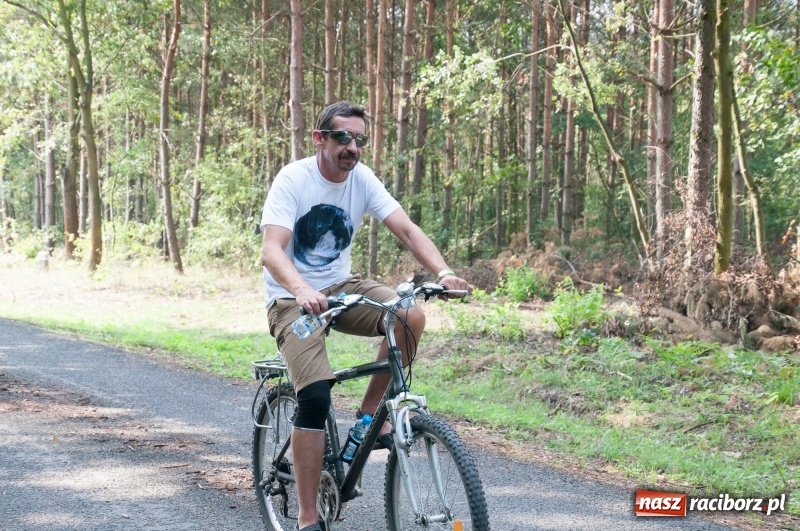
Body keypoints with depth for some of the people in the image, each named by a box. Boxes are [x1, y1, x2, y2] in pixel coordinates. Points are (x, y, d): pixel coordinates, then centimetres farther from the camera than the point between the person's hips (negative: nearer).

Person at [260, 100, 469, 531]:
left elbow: (406, 229, -12)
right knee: (315, 397, -23)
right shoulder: (294, 179, -18)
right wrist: (303, 291, -49)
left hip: (341, 287, 5)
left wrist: (444, 272, -31)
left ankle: (370, 413, -2)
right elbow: (271, 251, -29)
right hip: (293, 298, -5)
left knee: (411, 317, -23)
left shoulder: (362, 179, -4)